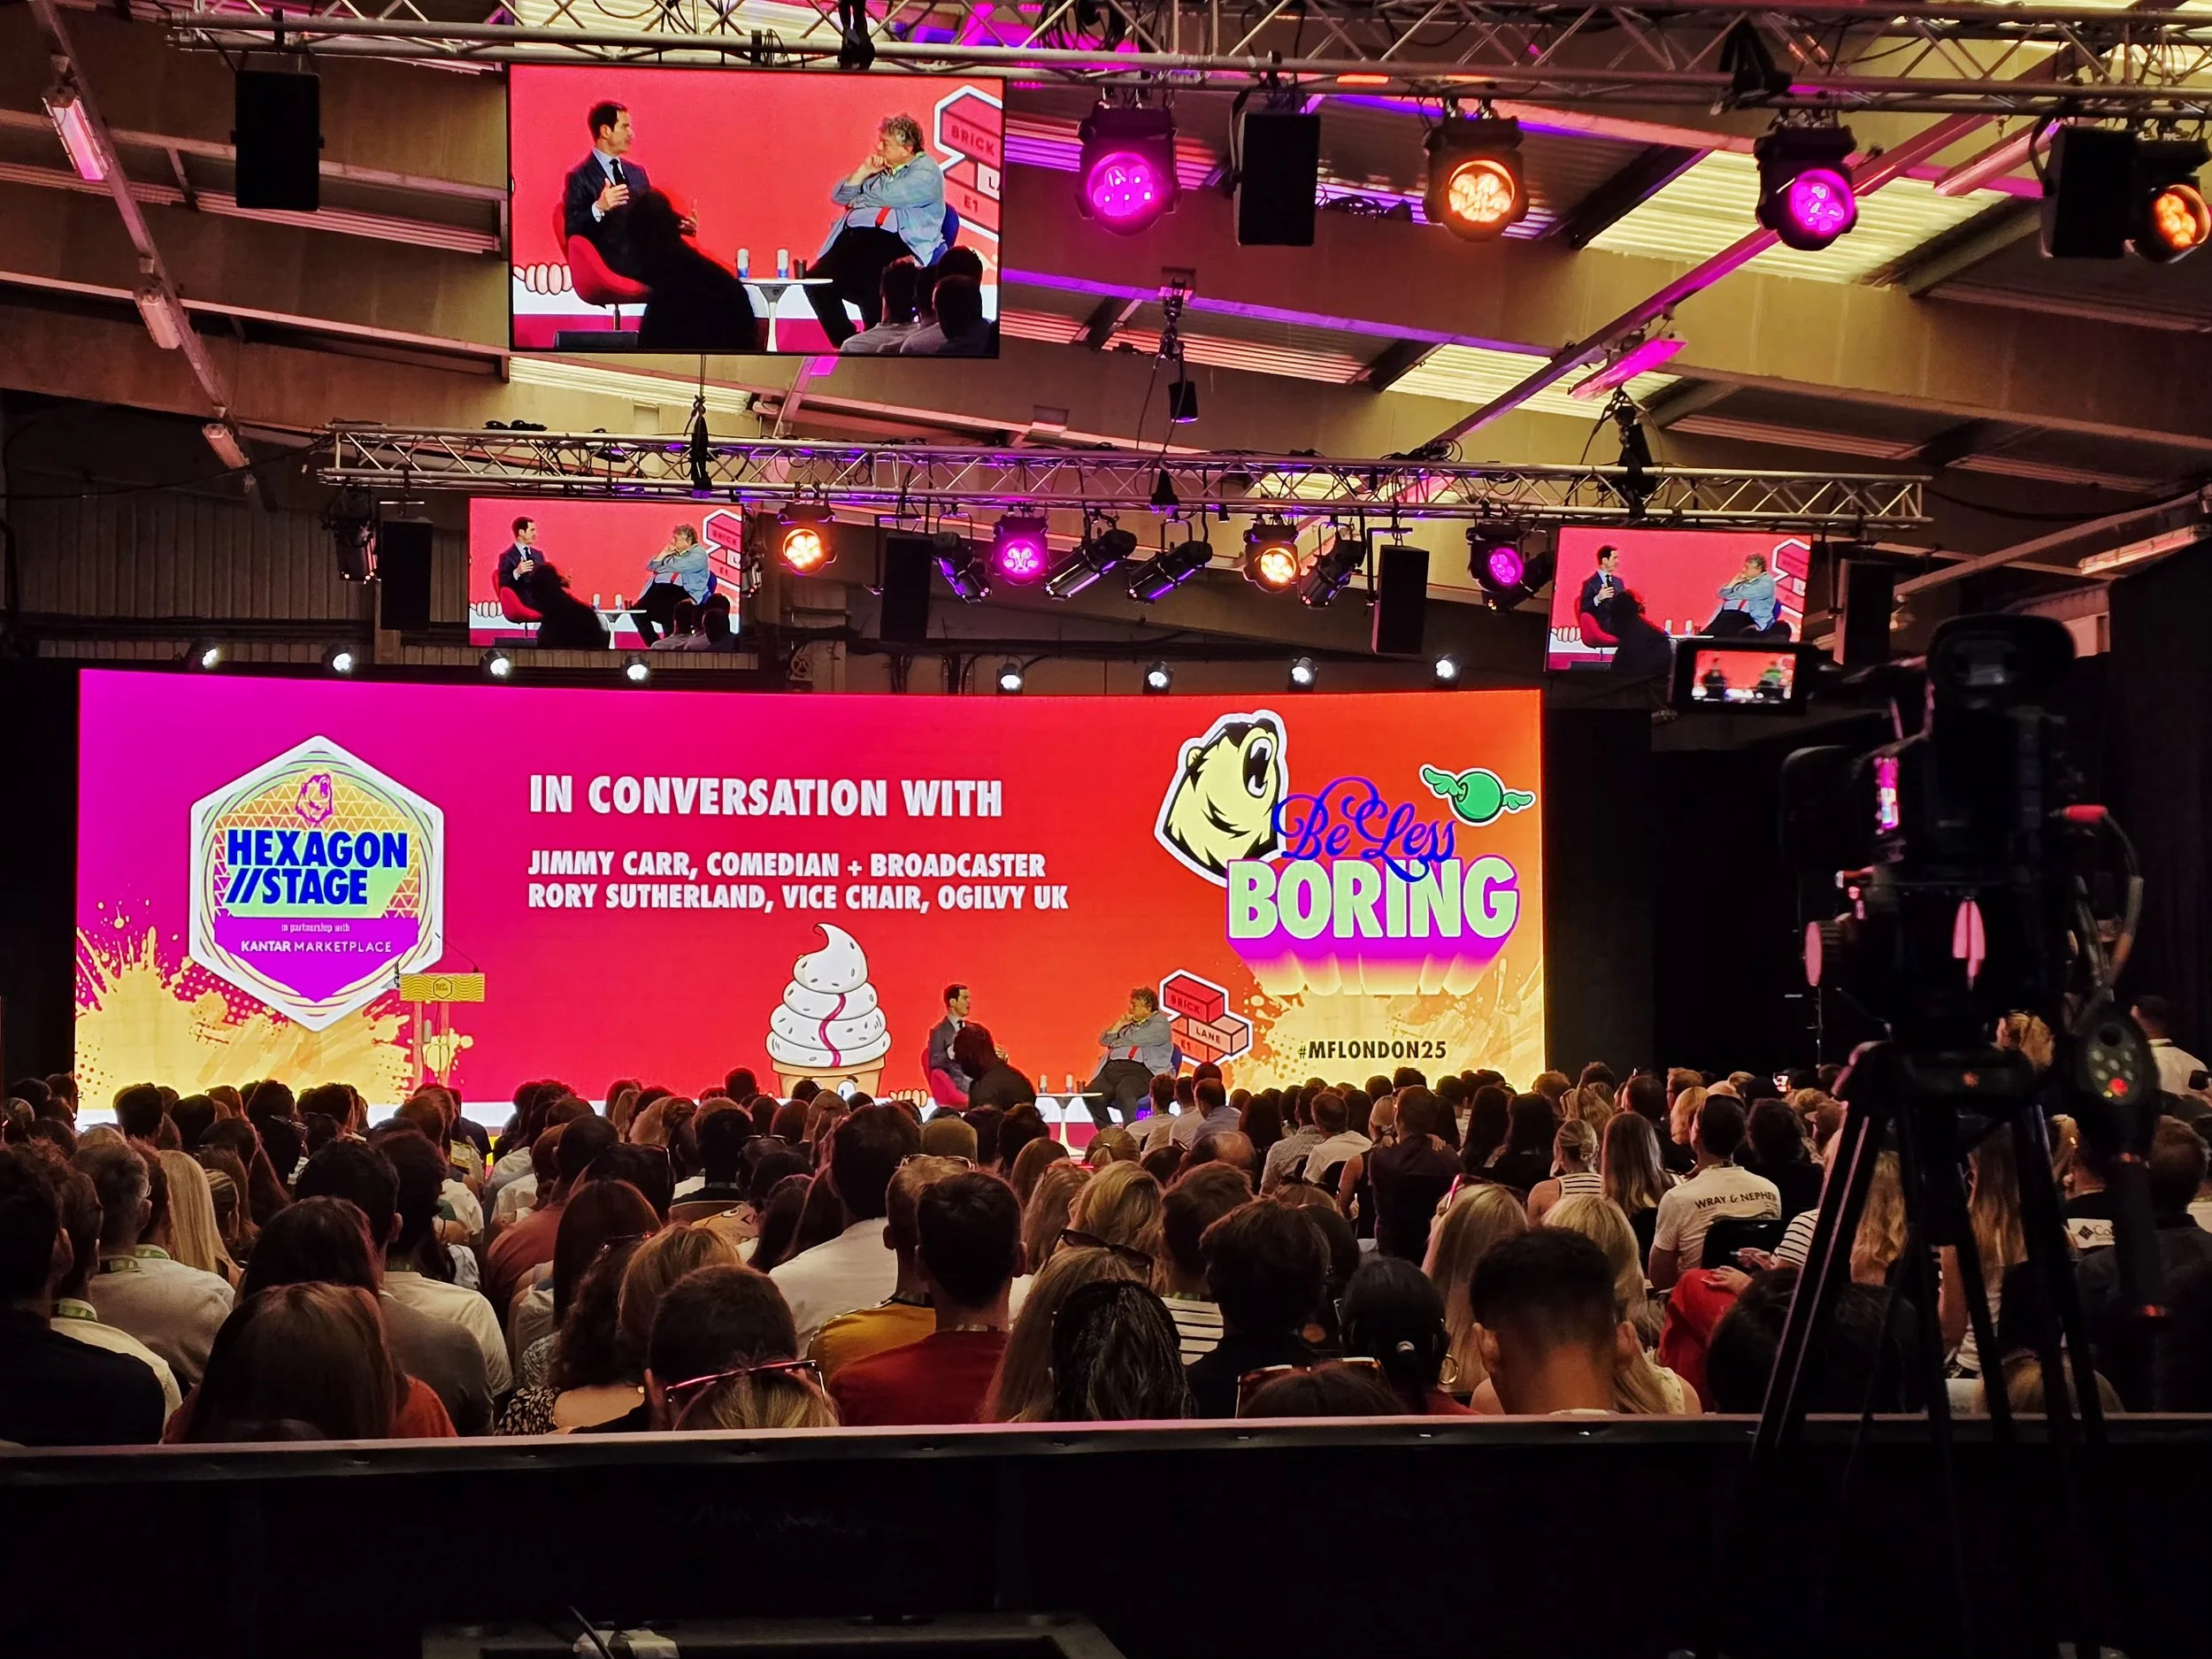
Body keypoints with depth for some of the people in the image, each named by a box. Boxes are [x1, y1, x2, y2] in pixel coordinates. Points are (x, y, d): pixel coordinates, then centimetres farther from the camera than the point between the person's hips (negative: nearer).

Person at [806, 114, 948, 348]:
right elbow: (839, 197, 24)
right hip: (855, 236, 7)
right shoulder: (879, 169, 26)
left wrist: (859, 201, 8)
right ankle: (846, 344, -6)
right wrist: (863, 172, 9)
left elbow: (887, 196, -11)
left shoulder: (926, 172, 2)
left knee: (867, 283, -36)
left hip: (894, 241, -7)